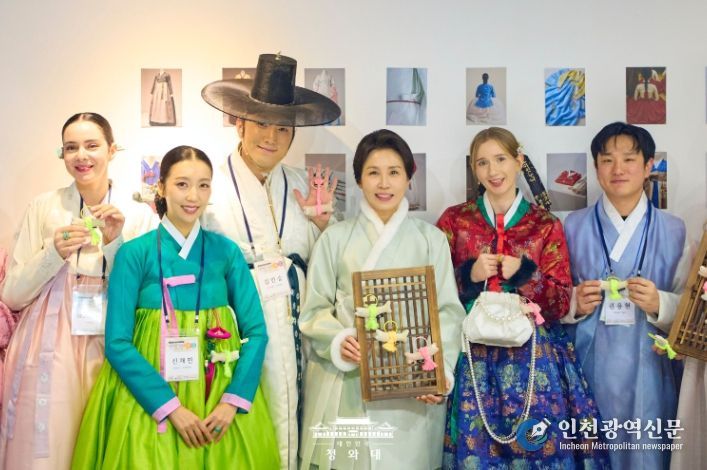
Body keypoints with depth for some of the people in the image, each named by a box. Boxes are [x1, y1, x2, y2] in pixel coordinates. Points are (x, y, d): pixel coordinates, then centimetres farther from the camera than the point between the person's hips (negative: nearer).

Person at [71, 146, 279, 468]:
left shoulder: (226, 251, 1)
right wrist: (171, 407, -17)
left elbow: (256, 331, -2)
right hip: (150, 398, -2)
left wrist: (233, 402, -14)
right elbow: (117, 343, -10)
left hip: (222, 396, 2)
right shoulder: (134, 253, -6)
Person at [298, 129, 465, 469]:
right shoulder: (335, 238, 4)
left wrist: (441, 370, -11)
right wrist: (338, 341, -15)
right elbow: (314, 310, 4)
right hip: (344, 382, 0)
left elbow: (447, 310, 3)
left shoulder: (431, 239, 5)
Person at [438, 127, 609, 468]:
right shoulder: (454, 220, 4)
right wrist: (469, 275, -13)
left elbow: (561, 304, 0)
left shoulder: (546, 226, 3)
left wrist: (524, 274, -15)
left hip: (532, 358, 0)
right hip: (473, 356, 0)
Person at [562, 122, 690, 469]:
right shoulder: (574, 226, 3)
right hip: (589, 365, 0)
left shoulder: (674, 231, 2)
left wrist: (658, 304, -16)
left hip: (648, 368, 0)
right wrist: (575, 304, -12)